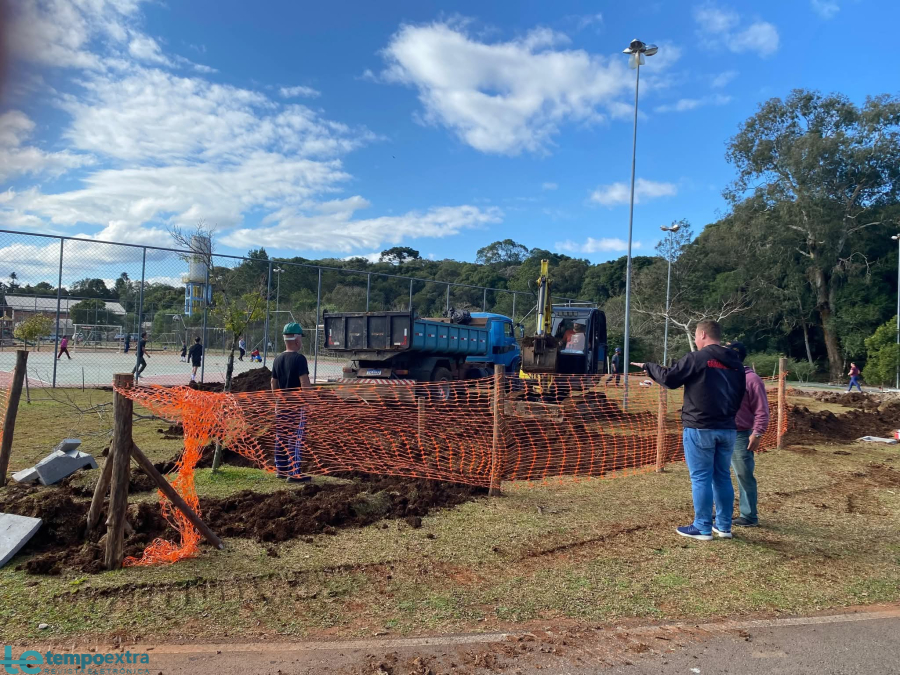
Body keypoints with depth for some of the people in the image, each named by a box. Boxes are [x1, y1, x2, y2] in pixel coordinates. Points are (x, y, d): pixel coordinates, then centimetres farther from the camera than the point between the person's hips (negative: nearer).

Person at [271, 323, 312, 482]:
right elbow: (305, 383, -21)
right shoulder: (299, 358, -14)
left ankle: (281, 469, 24)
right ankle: (294, 473, -2)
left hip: (281, 404, 7)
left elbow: (273, 383, 14)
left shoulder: (277, 359, 8)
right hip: (296, 405, -7)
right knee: (295, 439, -3)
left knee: (280, 438, 14)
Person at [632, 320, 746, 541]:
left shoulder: (696, 358, -11)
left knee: (701, 477, 0)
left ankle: (702, 528, 5)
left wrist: (648, 366, 8)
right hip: (727, 429, 6)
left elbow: (669, 378, -8)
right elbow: (740, 395, 16)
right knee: (723, 477, 14)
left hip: (700, 428, -6)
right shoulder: (735, 363, 9)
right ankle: (724, 526, 21)